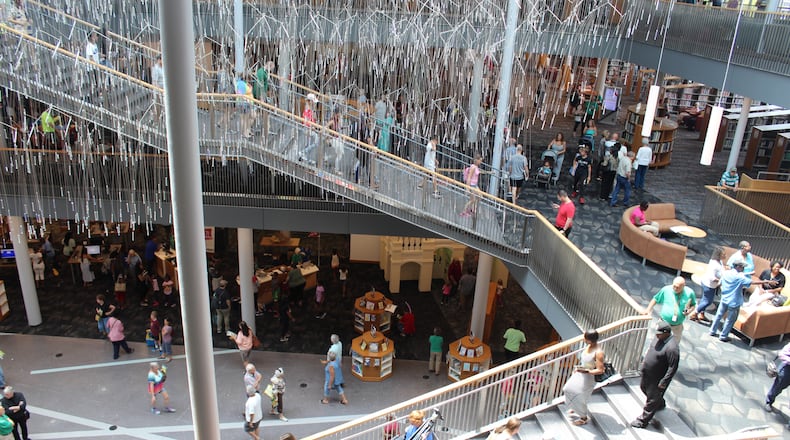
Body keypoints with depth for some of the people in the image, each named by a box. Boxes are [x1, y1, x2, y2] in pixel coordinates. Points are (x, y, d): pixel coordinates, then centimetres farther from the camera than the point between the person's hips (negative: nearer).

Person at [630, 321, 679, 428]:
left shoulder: (671, 348, -34)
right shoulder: (660, 338, -8)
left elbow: (673, 368, -28)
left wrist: (663, 382, -23)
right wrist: (645, 359, 17)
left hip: (658, 378, -9)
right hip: (647, 373, 9)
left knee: (652, 399, 8)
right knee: (644, 387, 30)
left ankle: (643, 421, 23)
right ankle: (660, 403, 56)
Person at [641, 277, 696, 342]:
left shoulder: (689, 292, -14)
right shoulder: (666, 290, -17)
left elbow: (693, 304, 2)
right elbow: (655, 299, -3)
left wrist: (689, 310, -20)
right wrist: (648, 310, -10)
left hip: (677, 325, 2)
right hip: (664, 322, -2)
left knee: (676, 341, 25)